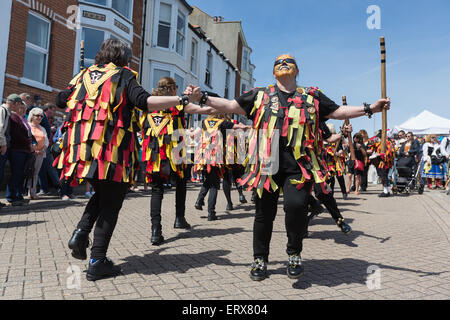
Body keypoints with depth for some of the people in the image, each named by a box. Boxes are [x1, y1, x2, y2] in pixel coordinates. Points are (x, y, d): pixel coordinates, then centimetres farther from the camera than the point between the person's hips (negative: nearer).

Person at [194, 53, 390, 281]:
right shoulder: (260, 96, 16)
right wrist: (203, 98, 5)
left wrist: (370, 108, 10)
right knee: (264, 212, 6)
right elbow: (231, 106, 14)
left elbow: (338, 111, 18)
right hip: (267, 164, 1)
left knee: (296, 205, -21)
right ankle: (260, 259, 27)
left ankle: (294, 253, 6)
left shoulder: (311, 97, 17)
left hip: (298, 165, -1)